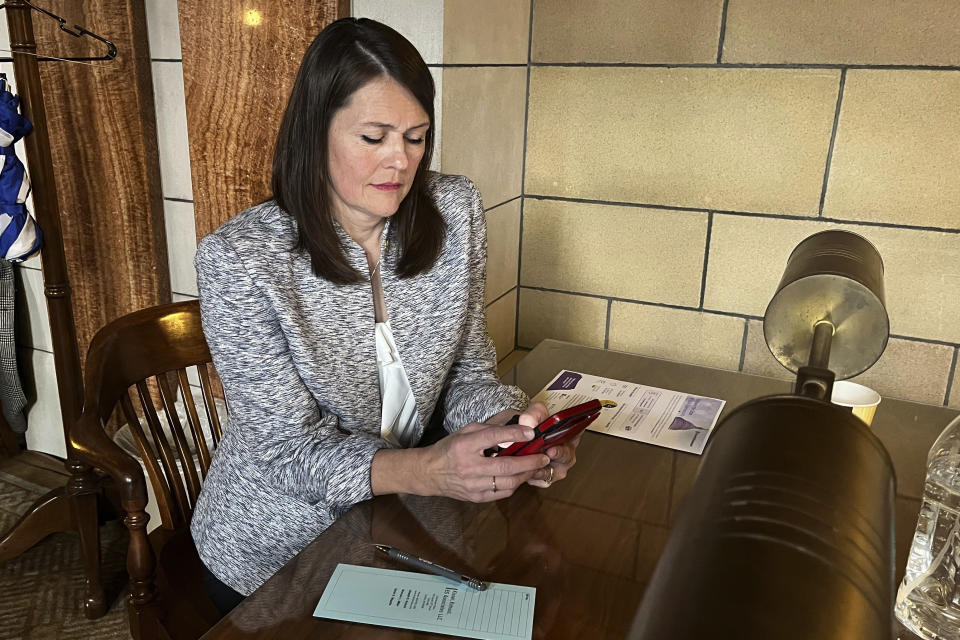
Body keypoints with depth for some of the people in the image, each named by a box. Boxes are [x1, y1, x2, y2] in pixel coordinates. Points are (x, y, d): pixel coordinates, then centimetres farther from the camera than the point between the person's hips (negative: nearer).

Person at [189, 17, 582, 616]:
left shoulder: (456, 212, -10)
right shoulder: (237, 258, -22)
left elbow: (469, 376, -3)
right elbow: (291, 451, -22)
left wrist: (514, 421, -25)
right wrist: (425, 470, -39)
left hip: (396, 522, 4)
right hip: (273, 553, -3)